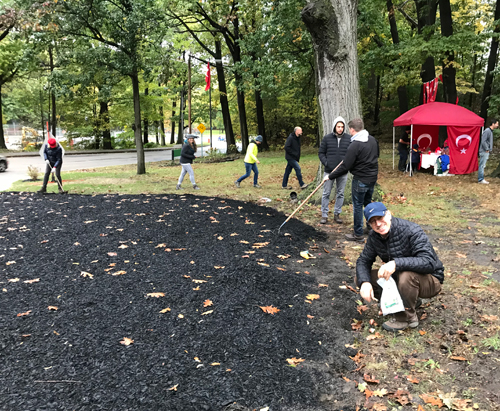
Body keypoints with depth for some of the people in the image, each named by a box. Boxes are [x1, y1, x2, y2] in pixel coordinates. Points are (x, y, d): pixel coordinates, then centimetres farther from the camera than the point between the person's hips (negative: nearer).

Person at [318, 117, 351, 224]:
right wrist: (325, 163, -8)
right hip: (329, 171, -1)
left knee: (340, 194, 9)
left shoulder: (349, 139, 1)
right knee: (326, 193, 3)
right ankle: (324, 215, 12)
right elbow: (321, 152, 5)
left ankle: (337, 214, 21)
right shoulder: (327, 138, 0)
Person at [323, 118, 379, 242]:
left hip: (360, 180, -8)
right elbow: (376, 155, 21)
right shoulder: (373, 140, 4)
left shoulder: (355, 145, -21)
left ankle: (358, 235, 11)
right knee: (368, 203, 23)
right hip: (372, 178, 8)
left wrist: (330, 176, -12)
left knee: (358, 206, 4)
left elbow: (345, 167, -21)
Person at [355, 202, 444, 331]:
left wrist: (396, 263, -48)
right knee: (361, 279, -6)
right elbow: (363, 260, 0)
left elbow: (429, 262, -35)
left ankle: (407, 317, -11)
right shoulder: (374, 236, -5)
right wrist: (364, 282, -21)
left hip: (430, 280, -7)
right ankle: (411, 300, 6)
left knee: (407, 276, -40)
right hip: (398, 276, 7)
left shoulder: (411, 231, -26)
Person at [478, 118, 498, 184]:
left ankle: (481, 179, 17)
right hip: (484, 152, -10)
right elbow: (483, 141, -21)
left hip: (487, 152, 10)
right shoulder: (487, 131, -16)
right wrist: (487, 149, -16)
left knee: (483, 166, 12)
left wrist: (489, 150, 12)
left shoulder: (490, 131, 15)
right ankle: (480, 179, -3)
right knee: (482, 166, -6)